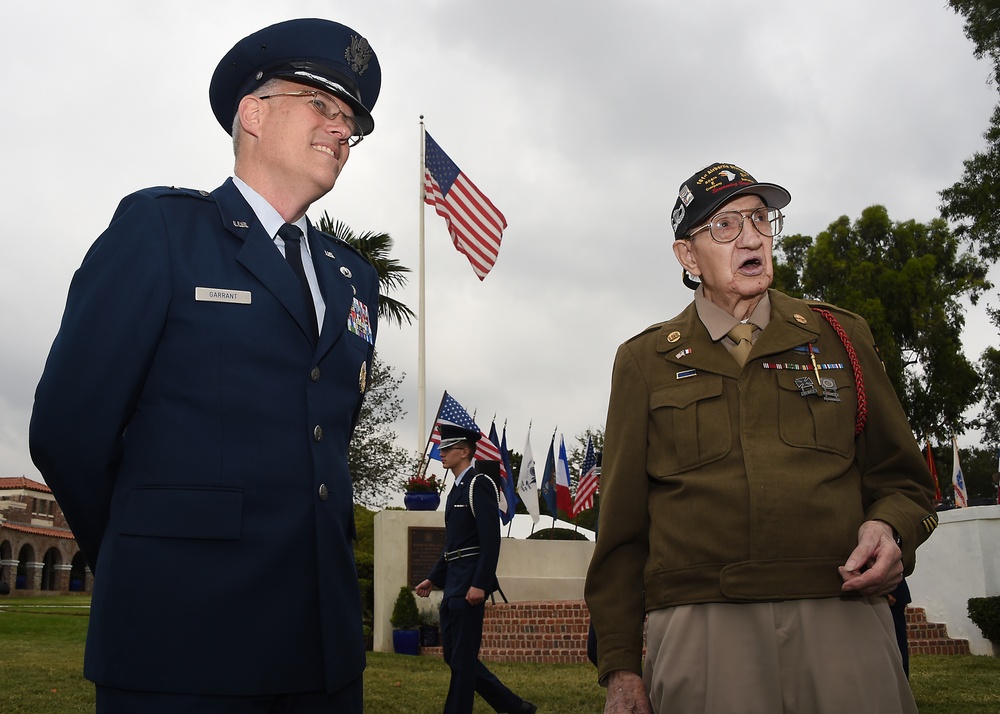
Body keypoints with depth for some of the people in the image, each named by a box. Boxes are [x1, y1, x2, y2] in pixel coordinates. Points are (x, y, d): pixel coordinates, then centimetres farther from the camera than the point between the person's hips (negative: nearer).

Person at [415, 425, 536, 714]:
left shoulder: (480, 484, -10)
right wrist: (433, 579, 20)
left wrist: (480, 584, -24)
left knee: (462, 657, -3)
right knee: (454, 654, 11)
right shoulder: (457, 490, 18)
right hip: (453, 584, 10)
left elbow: (491, 539, -18)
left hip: (469, 584, -10)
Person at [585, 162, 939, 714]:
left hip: (843, 618, 2)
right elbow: (622, 523, 9)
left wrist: (890, 528, -5)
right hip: (700, 628, -1)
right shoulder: (644, 361, 11)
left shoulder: (841, 337, 15)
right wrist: (620, 666, 3)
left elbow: (900, 477, 20)